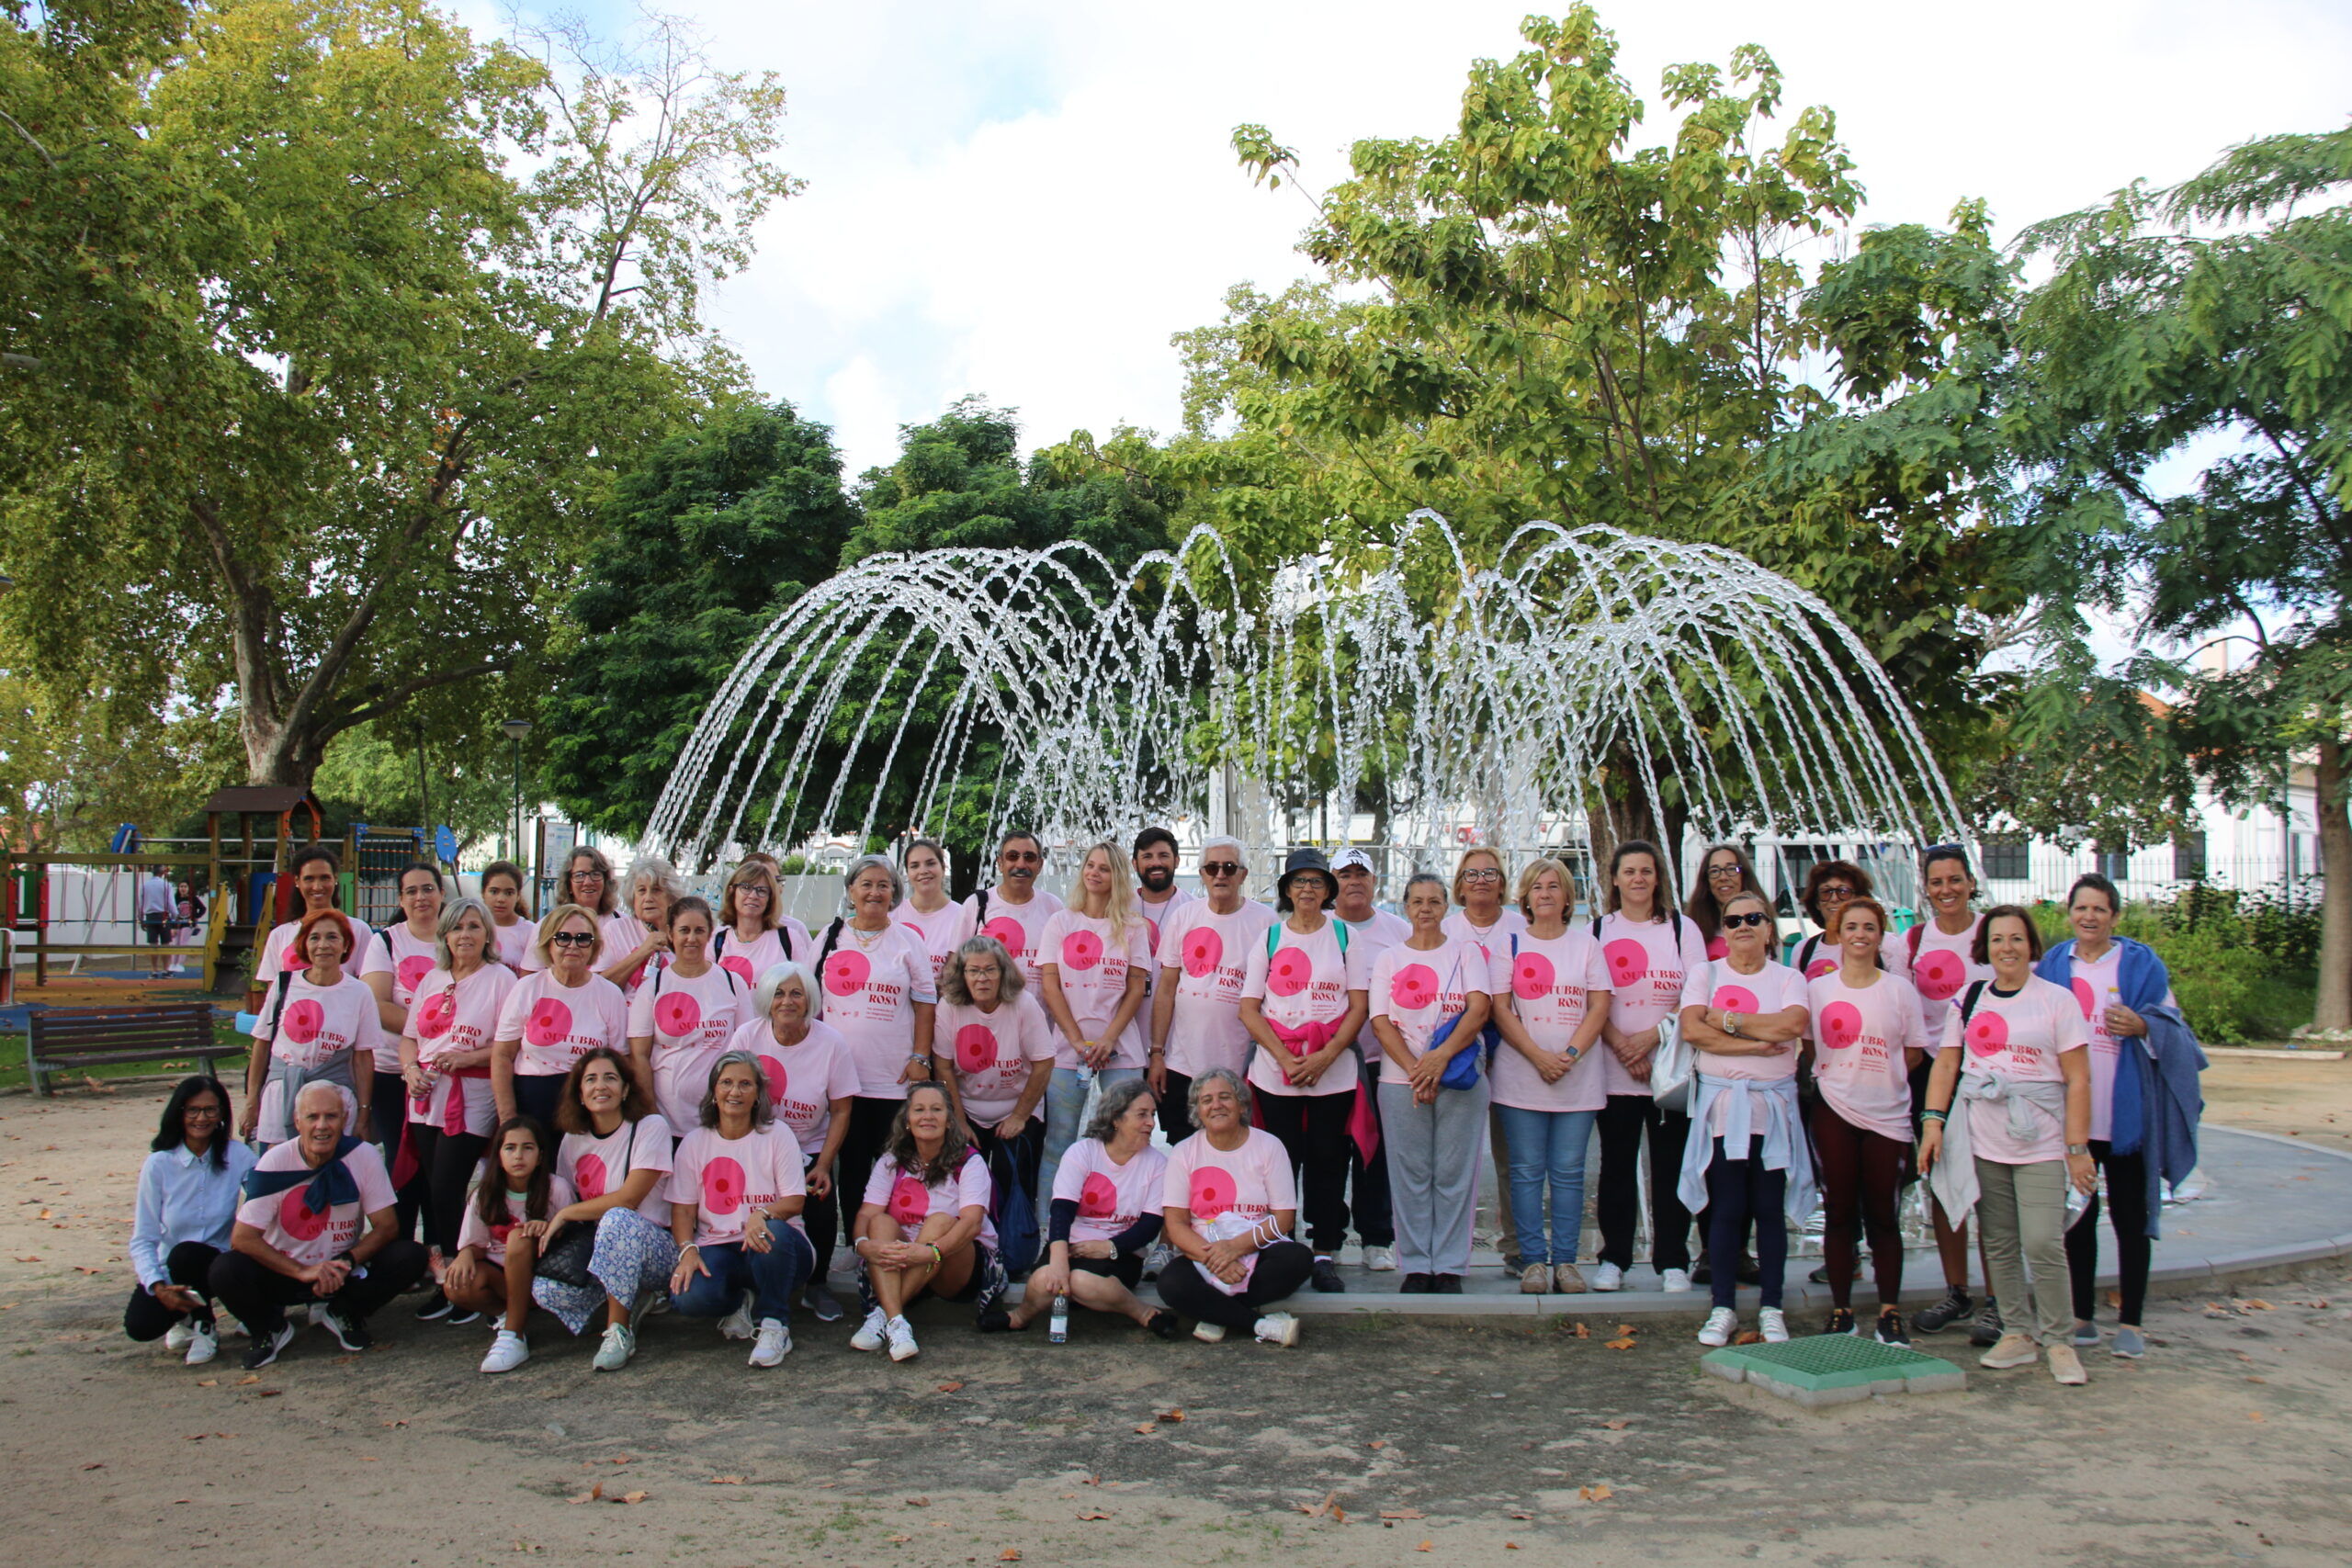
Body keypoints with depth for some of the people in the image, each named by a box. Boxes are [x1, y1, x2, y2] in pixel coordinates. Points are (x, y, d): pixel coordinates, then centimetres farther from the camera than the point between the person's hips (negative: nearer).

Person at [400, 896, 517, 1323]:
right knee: (430, 1188, 4)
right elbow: (410, 1036, 19)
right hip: (426, 1097, 6)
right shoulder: (432, 979, 16)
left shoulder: (500, 979, -1)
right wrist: (410, 1069, 1)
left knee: (447, 1188, -9)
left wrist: (467, 1057, -17)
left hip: (473, 1099, -6)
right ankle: (439, 1269, 14)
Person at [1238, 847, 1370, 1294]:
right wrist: (1285, 1057, -12)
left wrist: (1324, 1056, -12)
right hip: (1275, 1073, 0)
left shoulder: (1345, 937, 5)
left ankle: (1325, 1255, 11)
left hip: (1334, 1073, 0)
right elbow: (1249, 1009, 1)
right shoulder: (1269, 939, 6)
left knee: (1328, 1162, 3)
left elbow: (1359, 1006, 1)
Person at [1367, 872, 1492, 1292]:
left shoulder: (1466, 951, 7)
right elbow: (1381, 1022, 0)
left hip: (1460, 1080, -1)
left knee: (1454, 1174, 1)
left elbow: (1479, 1007, -5)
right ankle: (1416, 1266, 11)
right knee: (1411, 1175, 2)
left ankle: (1449, 1267, 10)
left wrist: (1442, 1056, -17)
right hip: (1401, 1081, 1)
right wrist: (1415, 1070, -13)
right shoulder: (1389, 959, 9)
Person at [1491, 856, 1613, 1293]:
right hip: (1521, 1075, -1)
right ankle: (1533, 1260, 7)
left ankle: (1565, 1260, 9)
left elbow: (1599, 1007, 2)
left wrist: (1570, 1055, -12)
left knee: (1568, 1171, 3)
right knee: (1526, 1170, 0)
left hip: (1578, 1078, 1)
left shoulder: (1587, 943, 8)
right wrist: (1538, 1056, -13)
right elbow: (1500, 1008, -2)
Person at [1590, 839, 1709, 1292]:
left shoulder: (1682, 927, 6)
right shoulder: (1598, 931, 8)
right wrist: (1621, 1045, -12)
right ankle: (1613, 1259, 13)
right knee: (1617, 1165, 4)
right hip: (1615, 1070, 1)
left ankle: (1672, 1262, 11)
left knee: (1670, 1166, 2)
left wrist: (1652, 1036, -14)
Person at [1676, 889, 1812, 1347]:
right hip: (1720, 1102, 0)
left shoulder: (1788, 978, 6)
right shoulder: (1706, 974, 7)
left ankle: (1771, 1309, 13)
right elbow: (1691, 1029, -10)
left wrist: (1728, 1021, -11)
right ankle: (1723, 1309, 8)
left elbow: (1793, 1023, -15)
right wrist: (1757, 1043, -13)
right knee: (1726, 1210, 0)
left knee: (1770, 1210, 3)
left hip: (1773, 1105, 0)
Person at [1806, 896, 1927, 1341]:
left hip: (1887, 1114, 0)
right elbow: (1805, 1045, 11)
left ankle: (1890, 1315, 12)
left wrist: (1879, 1076, -5)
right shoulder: (1817, 989, 5)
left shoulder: (1899, 990, 4)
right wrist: (1833, 1074, -3)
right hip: (1834, 1112, 0)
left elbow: (1914, 1053, 6)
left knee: (1882, 1216, 3)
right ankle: (1840, 1311, 13)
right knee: (1839, 1214, 4)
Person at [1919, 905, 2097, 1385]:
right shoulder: (1969, 999, 9)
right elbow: (1946, 1064, 9)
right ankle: (2017, 1335, 18)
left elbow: (2077, 1080, -3)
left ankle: (2059, 1342, 6)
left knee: (2042, 1244, -9)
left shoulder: (2056, 1000, -1)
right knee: (1999, 1245, 7)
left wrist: (2078, 1147, -7)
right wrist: (1934, 1120, -3)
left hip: (2039, 1142, -3)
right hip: (1981, 1142, 3)